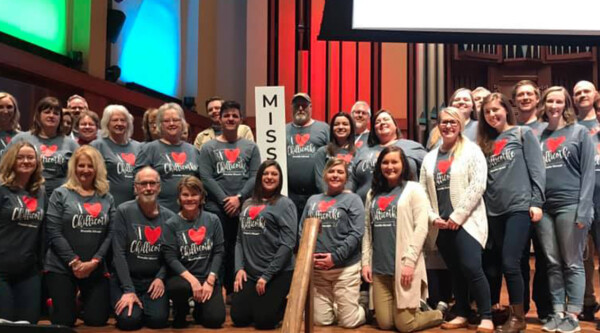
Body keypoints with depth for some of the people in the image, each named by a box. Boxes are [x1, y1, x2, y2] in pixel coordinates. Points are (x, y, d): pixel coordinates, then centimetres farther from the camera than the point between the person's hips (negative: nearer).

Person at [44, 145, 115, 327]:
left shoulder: (107, 198, 8)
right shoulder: (60, 194, -2)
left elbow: (111, 234, 2)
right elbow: (54, 233, -9)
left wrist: (95, 261, -11)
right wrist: (74, 262, -14)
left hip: (96, 269, 3)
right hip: (61, 267, -2)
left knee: (97, 319, 2)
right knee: (64, 321, 0)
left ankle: (83, 302, 35)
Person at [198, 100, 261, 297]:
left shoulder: (251, 147, 13)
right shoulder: (208, 148, 9)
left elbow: (255, 177, 3)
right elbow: (206, 178, -2)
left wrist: (239, 197, -11)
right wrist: (224, 200, -11)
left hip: (244, 208, 1)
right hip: (216, 209, -1)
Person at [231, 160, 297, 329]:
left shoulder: (284, 204, -5)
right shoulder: (248, 204, 13)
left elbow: (288, 243, -12)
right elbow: (240, 239, 13)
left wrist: (267, 275, -14)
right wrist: (239, 268, -1)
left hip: (278, 273, -5)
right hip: (250, 273, 5)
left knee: (263, 320, -9)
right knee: (238, 318, 0)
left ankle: (288, 305, 20)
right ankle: (267, 302, 28)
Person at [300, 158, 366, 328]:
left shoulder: (352, 199, 1)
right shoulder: (313, 200, 13)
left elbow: (356, 233, -9)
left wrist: (335, 257, -17)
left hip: (345, 267, -4)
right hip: (316, 268, 4)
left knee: (349, 322, 0)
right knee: (320, 321, 6)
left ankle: (364, 309, 30)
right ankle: (335, 307, 36)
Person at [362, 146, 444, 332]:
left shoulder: (413, 189, 1)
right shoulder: (373, 194, 16)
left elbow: (421, 228, -8)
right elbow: (367, 230, 14)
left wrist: (410, 261, -15)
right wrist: (366, 261, 5)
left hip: (404, 267, -5)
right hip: (379, 268, 5)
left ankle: (438, 313, 24)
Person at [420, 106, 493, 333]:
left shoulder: (472, 151, 0)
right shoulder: (430, 157, 15)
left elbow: (477, 186, -10)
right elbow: (423, 192, 13)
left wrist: (457, 216, -13)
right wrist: (433, 217, -2)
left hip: (466, 221, -5)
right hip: (441, 225, 5)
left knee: (471, 268, -14)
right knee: (455, 271, 10)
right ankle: (461, 314, 22)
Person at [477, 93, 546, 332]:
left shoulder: (524, 134, 4)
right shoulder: (486, 142, 16)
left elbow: (537, 169, -3)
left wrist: (537, 202, -10)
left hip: (519, 208, -5)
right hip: (494, 212, 5)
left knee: (509, 263, -10)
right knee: (491, 266, 7)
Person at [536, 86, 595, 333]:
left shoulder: (579, 132, 2)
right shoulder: (538, 136, 11)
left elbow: (588, 173, -4)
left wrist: (583, 210, -12)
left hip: (570, 205, -4)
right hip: (545, 207, 4)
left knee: (573, 263, 1)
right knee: (553, 263, 8)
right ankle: (558, 312, 16)